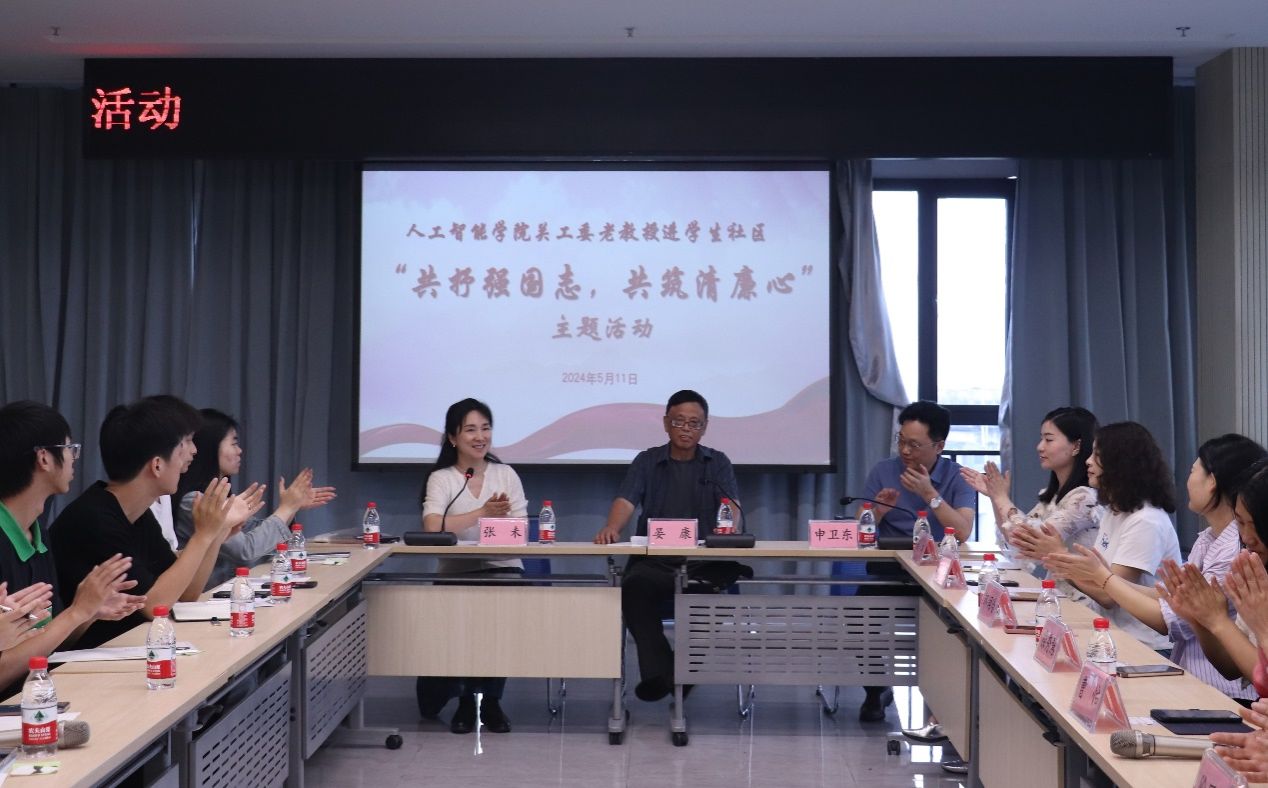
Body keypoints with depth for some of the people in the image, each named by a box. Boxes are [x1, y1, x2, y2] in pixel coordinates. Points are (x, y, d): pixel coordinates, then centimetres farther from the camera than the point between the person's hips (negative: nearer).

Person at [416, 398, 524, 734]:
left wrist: (501, 516, -21)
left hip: (503, 569, 1)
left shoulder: (506, 474, 11)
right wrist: (482, 512, -23)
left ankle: (490, 698, -11)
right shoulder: (441, 478, 3)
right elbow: (432, 527, -16)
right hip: (456, 572, -1)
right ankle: (465, 697, -4)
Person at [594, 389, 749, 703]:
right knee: (634, 586, -34)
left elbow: (730, 505, -3)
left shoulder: (718, 463, 15)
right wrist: (612, 528, -25)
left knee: (739, 573, -33)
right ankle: (659, 671, -25)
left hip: (704, 562, 0)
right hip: (654, 562, 0)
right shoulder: (647, 461, 15)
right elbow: (626, 500, -2)